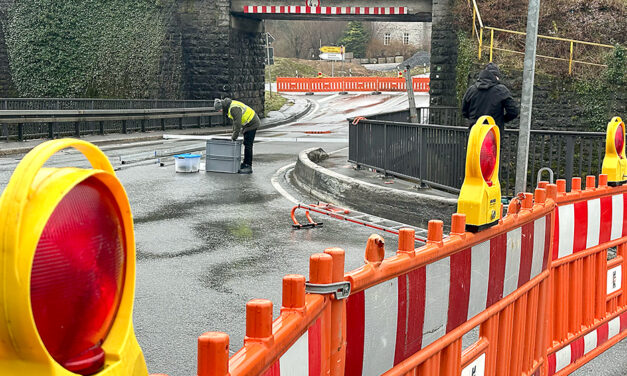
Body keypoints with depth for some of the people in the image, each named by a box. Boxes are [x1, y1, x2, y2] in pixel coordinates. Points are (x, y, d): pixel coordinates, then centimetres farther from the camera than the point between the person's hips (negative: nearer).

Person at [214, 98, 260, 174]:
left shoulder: (234, 108, -25)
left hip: (252, 124, -10)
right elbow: (235, 121, 16)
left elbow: (237, 123, -27)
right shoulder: (230, 107, 9)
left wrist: (234, 137, -19)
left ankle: (248, 167, -10)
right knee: (246, 144, 13)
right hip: (248, 124, 10)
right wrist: (234, 135, 13)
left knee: (248, 145, -11)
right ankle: (245, 164, 20)